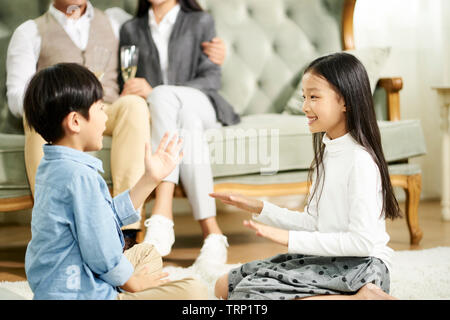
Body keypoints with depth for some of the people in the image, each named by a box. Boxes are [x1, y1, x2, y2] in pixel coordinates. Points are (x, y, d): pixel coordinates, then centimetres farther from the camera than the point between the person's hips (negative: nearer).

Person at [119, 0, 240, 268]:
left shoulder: (201, 22, 11)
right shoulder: (131, 30, 21)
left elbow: (212, 79, -1)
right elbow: (125, 84, 22)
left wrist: (154, 92, -14)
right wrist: (130, 93, -6)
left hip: (202, 108, -1)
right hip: (155, 114, 1)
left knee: (162, 97, -37)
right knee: (188, 125, -37)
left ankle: (162, 217, -49)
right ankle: (212, 234, -48)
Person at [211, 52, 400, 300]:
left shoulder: (360, 161, -17)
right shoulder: (326, 152, 12)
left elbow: (363, 241, -22)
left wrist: (291, 238, -20)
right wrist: (260, 208, 7)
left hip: (359, 267, -10)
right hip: (327, 259, 10)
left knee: (249, 293, -22)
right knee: (225, 286, 6)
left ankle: (360, 298, -14)